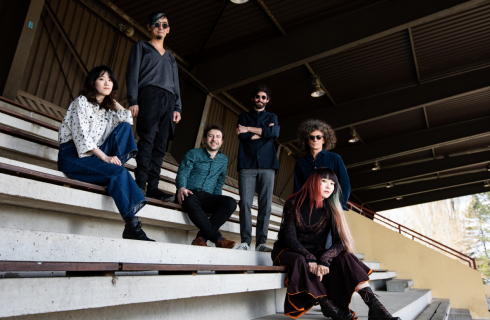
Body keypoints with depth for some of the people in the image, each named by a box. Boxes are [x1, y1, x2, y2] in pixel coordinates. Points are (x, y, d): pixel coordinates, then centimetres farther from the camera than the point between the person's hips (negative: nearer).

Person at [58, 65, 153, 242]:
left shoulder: (106, 109, 22)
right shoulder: (82, 101, 0)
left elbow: (128, 119, 5)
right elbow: (81, 134, -14)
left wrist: (112, 99, 13)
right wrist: (105, 157, -23)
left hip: (94, 155, 6)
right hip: (73, 155, -6)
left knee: (125, 127, -9)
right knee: (118, 172, -31)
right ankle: (132, 226, -37)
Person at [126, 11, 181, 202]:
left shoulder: (171, 58, 31)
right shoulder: (142, 47, 18)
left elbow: (176, 85, 25)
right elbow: (133, 74, 5)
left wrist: (177, 107, 9)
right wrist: (133, 100, -10)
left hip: (168, 100, 4)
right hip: (149, 94, -4)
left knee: (160, 145, -6)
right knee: (147, 138, -20)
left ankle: (153, 186, -8)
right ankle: (140, 182, -21)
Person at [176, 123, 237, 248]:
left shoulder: (223, 159, 20)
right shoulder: (194, 154, 8)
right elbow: (182, 172, -4)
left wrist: (217, 202, 12)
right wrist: (181, 188, -26)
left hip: (207, 196, 4)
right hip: (190, 193, -3)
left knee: (231, 202, -28)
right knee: (191, 202, -41)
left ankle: (201, 238, -34)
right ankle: (218, 239, -37)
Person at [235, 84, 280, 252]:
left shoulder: (272, 117, 22)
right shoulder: (244, 116, 21)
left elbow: (275, 132, -1)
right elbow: (242, 136, 2)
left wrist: (249, 129, -2)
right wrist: (264, 132, 1)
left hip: (267, 164, 1)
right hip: (247, 165, 0)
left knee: (265, 204, -5)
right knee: (245, 202, -11)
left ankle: (261, 242, -2)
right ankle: (245, 241, -7)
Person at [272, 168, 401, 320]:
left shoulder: (331, 209, -4)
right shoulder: (294, 203, -13)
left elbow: (340, 242, -15)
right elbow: (290, 237, -18)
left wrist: (324, 259, -34)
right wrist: (309, 258, -33)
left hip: (315, 251, 3)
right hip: (288, 251, -3)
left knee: (344, 257, -22)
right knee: (301, 261, -36)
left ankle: (375, 307, -27)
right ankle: (328, 306, -27)